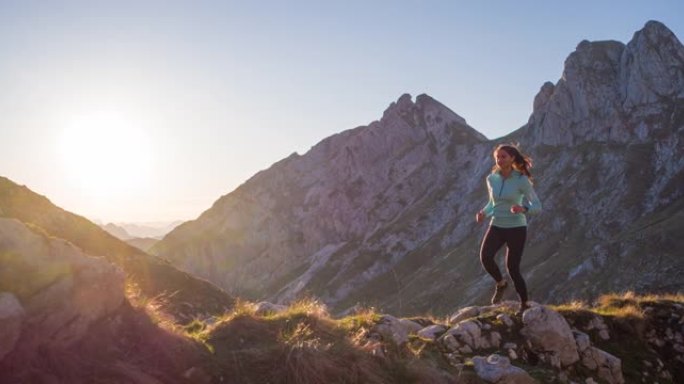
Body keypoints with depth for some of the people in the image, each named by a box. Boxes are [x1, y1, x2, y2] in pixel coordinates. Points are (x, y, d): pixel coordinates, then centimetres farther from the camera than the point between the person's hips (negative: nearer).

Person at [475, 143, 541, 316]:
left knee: (512, 268, -5)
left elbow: (537, 206, -10)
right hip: (497, 226, 4)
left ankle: (524, 305, 19)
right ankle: (500, 284, 8)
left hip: (516, 228, -4)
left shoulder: (522, 180, -14)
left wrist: (522, 209, -32)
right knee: (485, 257, -22)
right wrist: (484, 213, -7)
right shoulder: (492, 178, 0)